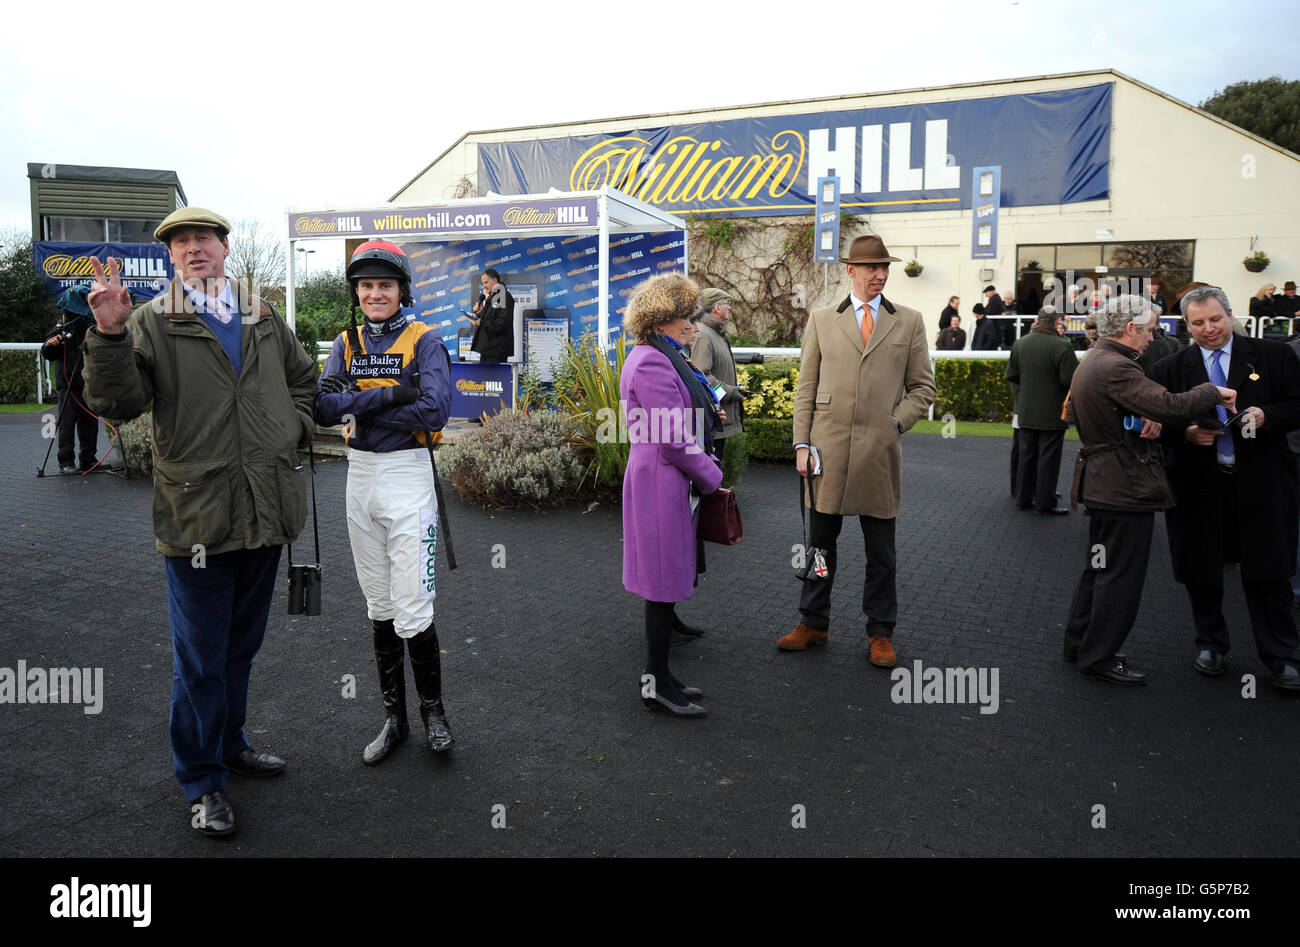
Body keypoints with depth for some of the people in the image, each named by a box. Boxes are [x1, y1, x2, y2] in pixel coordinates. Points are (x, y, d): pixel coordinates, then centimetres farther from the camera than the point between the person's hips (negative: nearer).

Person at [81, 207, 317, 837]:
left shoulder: (264, 319, 11)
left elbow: (304, 377, 26)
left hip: (265, 511, 5)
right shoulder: (151, 323, -2)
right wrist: (109, 333, -27)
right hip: (196, 516, -4)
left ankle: (229, 743, 41)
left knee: (242, 645, 21)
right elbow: (116, 402, -13)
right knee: (200, 658, 5)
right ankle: (201, 781, 22)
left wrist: (296, 429, 11)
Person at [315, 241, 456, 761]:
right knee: (379, 606, 13)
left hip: (407, 474, -5)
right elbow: (324, 406, -7)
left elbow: (434, 411, -20)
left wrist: (358, 404, -14)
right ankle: (394, 717, 26)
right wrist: (389, 394, -19)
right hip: (359, 475, 5)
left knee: (411, 610, -6)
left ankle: (433, 709, 17)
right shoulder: (347, 342, 9)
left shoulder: (424, 341, -5)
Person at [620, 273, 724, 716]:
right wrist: (712, 477, -9)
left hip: (674, 483, 11)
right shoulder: (651, 363, -18)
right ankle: (656, 684, 12)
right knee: (665, 583, -1)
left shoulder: (663, 357, 16)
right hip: (662, 484, -11)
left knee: (669, 581, 15)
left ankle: (659, 677, 27)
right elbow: (675, 439, -19)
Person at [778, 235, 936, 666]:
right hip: (828, 448, 0)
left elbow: (922, 387, 10)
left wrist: (895, 423, -5)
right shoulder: (821, 321, 8)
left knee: (881, 551, 9)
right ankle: (813, 623, 24)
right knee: (820, 543, 10)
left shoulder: (909, 322, 8)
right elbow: (806, 388, 6)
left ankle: (880, 634, 22)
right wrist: (802, 444, -2)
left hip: (880, 451, 0)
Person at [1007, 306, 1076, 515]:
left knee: (1026, 455, 13)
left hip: (1026, 412, 5)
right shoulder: (1062, 346, -17)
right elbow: (1071, 379, -18)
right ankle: (1045, 502, 7)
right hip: (1052, 413, -5)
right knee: (1048, 458, 2)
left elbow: (1011, 375, 7)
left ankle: (1023, 498, 20)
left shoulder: (1019, 343, 1)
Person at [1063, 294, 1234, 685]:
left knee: (1099, 569, 19)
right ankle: (1099, 657, 8)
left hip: (1102, 486, 11)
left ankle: (1080, 644, 27)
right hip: (1127, 487, -11)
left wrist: (1146, 421, -3)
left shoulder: (1091, 362, 12)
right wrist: (1213, 392, -12)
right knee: (1121, 575, -1)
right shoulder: (1116, 368, -21)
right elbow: (1171, 406, -28)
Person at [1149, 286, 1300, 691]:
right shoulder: (1170, 368, 3)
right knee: (1202, 572, 12)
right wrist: (1186, 434, -15)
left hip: (1260, 485, -1)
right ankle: (1210, 643, 31)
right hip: (1200, 486, 1)